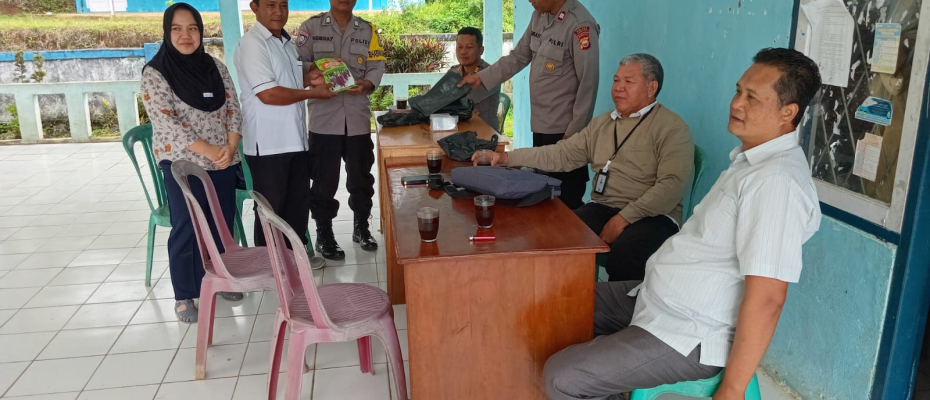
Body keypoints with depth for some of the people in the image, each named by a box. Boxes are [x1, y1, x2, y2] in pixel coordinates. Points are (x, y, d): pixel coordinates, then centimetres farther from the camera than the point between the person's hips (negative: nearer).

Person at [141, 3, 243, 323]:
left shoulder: (215, 67, 7)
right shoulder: (155, 72, -7)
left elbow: (233, 108, 5)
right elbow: (165, 122, -15)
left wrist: (230, 146, -10)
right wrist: (207, 150, -19)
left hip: (223, 160, 5)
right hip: (182, 162, -4)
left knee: (222, 224, 11)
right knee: (187, 229, 0)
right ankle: (184, 295, 13)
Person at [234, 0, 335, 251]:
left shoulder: (285, 42, 13)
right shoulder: (252, 44, -16)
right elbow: (268, 93, -24)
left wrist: (310, 79, 6)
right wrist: (313, 93, -14)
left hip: (295, 140, 9)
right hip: (267, 145, -9)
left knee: (298, 203, 18)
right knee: (270, 211, 4)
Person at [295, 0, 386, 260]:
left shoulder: (368, 31, 11)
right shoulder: (311, 27, 4)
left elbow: (377, 66, 3)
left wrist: (366, 85, -17)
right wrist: (315, 69, -22)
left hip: (358, 117, 3)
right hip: (324, 117, -2)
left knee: (361, 177, 11)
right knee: (324, 180, 2)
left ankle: (361, 228, 28)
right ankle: (324, 236, 15)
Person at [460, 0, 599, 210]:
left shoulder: (580, 25, -19)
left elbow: (588, 84, -18)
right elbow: (518, 57, 17)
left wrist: (574, 132, -16)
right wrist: (481, 77, 10)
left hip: (564, 130, -8)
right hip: (540, 126, 8)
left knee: (567, 201, 0)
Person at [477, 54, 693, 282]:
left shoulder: (671, 128, -5)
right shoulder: (602, 124, 16)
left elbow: (671, 185, -15)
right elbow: (562, 155, 11)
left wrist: (624, 218, -22)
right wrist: (510, 158, 0)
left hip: (653, 216, -5)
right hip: (602, 208, 5)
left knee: (623, 255, -35)